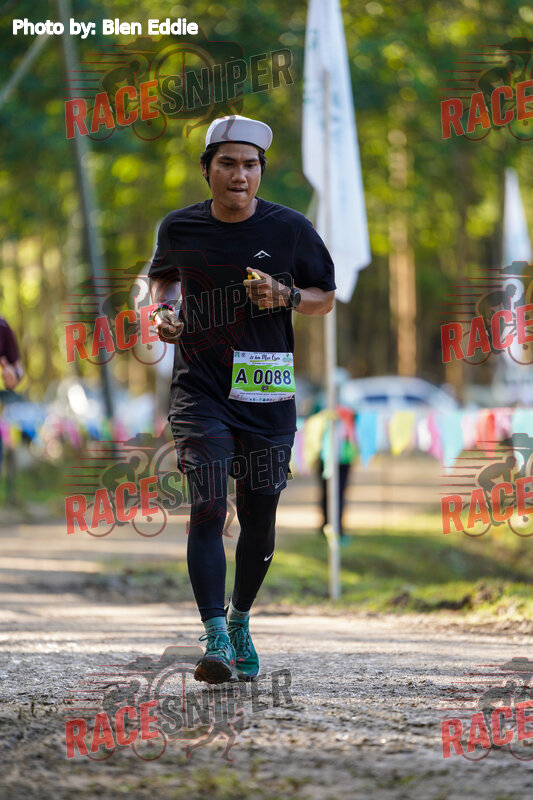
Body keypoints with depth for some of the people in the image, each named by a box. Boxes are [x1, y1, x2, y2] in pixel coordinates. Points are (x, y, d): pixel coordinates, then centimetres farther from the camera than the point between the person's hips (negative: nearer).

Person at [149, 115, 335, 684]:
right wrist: (161, 308, 1)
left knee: (259, 517, 8)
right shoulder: (179, 229, 1)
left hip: (266, 392, 1)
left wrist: (286, 296, -12)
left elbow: (326, 297, 8)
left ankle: (240, 621, 32)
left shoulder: (290, 229, -3)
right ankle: (215, 639, -17)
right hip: (199, 387, -1)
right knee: (207, 507, -15)